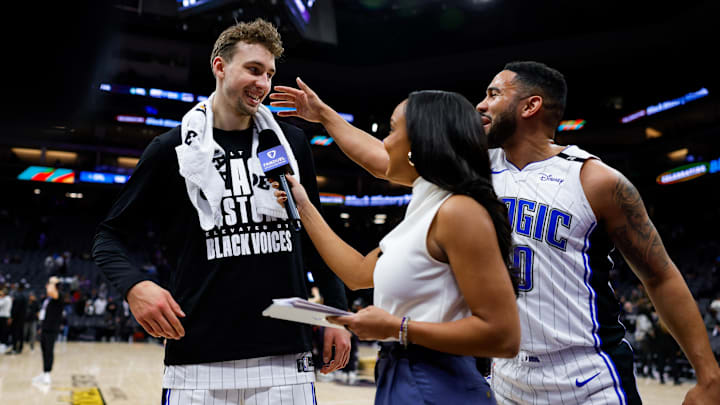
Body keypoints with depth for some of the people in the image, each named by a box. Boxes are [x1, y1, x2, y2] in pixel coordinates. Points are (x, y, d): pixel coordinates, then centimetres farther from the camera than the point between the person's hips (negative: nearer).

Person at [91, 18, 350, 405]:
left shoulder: (291, 142, 7)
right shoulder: (173, 149, 0)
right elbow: (110, 235, 6)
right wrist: (135, 286, -14)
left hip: (286, 357, 2)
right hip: (198, 361, -1)